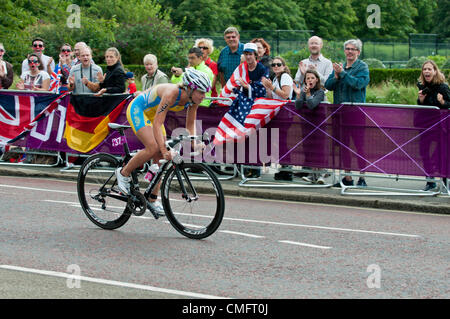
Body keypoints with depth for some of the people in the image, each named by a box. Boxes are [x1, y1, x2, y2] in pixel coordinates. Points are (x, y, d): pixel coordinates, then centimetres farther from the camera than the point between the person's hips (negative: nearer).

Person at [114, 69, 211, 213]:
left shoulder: (193, 99, -16)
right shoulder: (171, 93, -37)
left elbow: (190, 124, -2)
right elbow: (157, 124, -39)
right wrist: (164, 149, -47)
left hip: (151, 113, 8)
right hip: (137, 109, -8)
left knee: (160, 157, 0)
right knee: (153, 148, -25)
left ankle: (152, 199, 10)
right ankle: (123, 173, -3)